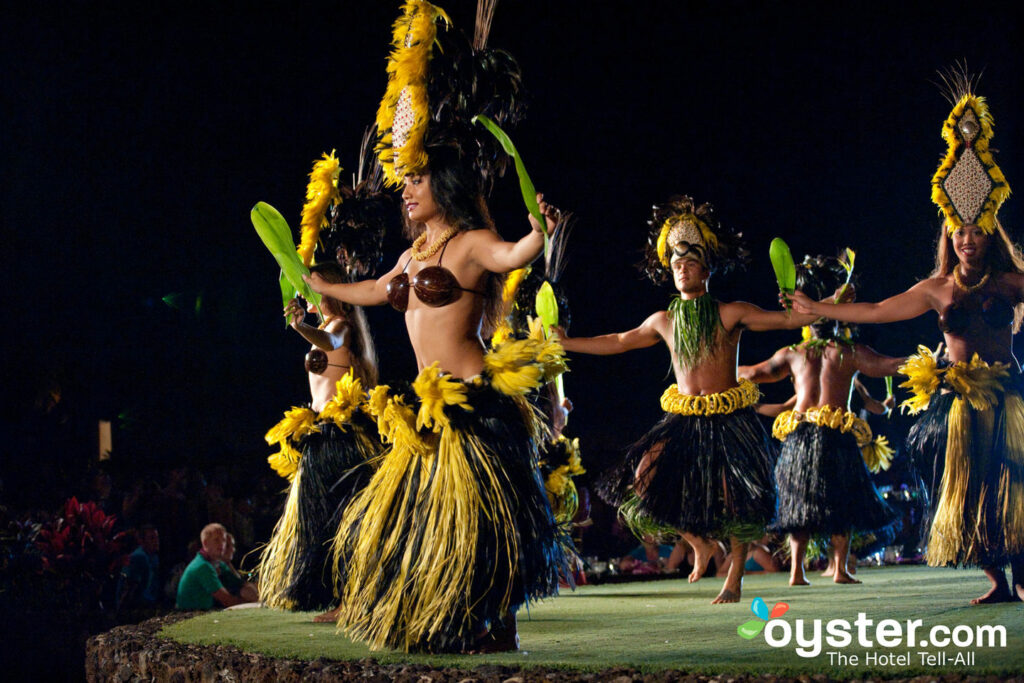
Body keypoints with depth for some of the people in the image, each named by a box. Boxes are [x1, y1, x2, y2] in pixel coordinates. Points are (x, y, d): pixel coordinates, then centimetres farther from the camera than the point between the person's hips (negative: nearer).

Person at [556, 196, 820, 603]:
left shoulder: (730, 314, -5)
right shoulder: (664, 321, 8)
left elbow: (786, 319, -8)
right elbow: (619, 342, 22)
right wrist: (566, 343, 22)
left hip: (728, 421, -4)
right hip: (684, 421, 4)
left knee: (738, 501, -9)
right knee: (646, 478, -12)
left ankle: (733, 581, 13)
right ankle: (700, 544, 11)